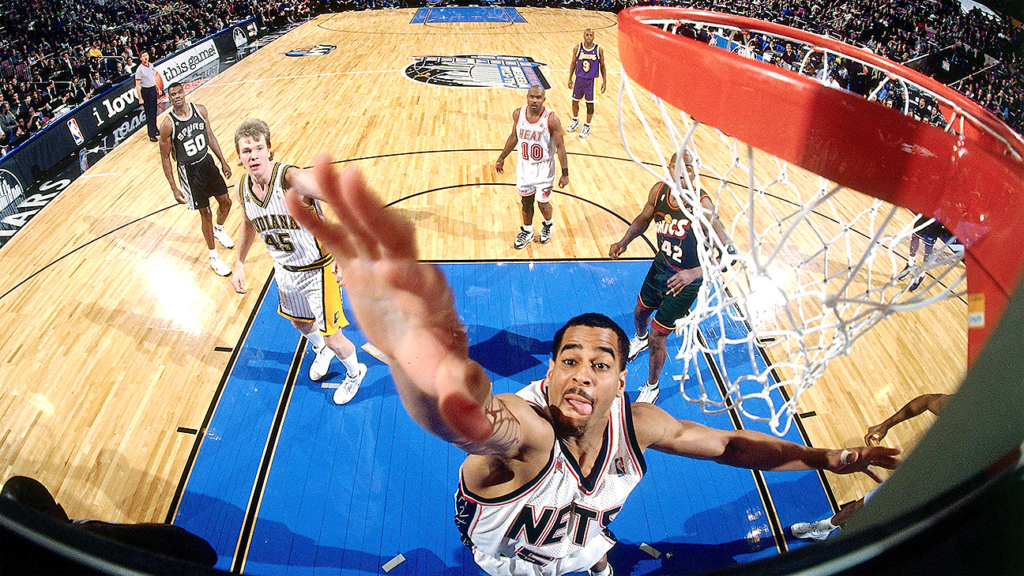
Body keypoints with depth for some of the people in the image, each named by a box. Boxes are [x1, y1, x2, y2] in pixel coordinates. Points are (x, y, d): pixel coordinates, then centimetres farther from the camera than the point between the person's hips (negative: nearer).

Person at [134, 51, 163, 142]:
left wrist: (158, 88, 20)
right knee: (149, 114, -3)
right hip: (146, 92, -7)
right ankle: (151, 135, 3)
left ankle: (155, 130, 32)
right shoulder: (140, 69, -17)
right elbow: (137, 85, -18)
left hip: (153, 90, 7)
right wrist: (140, 98, -21)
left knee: (154, 112, 18)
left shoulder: (151, 65, 4)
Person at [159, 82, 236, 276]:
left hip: (207, 162, 5)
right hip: (189, 171, -5)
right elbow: (165, 157, -12)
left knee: (225, 202, 15)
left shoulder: (200, 110, -6)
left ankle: (218, 230, 50)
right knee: (205, 213, 1)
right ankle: (213, 257, 17)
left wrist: (223, 161, 10)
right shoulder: (168, 124, -19)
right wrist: (174, 189, -14)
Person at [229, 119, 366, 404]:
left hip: (317, 270, -6)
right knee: (300, 323, 28)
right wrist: (239, 263, 12)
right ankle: (321, 351, 62)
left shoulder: (293, 179, -31)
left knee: (332, 336, 3)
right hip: (285, 271, 7)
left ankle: (355, 373, 36)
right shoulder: (243, 188, -8)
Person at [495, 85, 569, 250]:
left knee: (543, 203, 4)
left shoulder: (551, 119, -22)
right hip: (524, 165, 4)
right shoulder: (518, 114, -9)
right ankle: (527, 232, 37)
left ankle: (548, 225, 38)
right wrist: (501, 158, 15)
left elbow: (560, 147, -15)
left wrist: (565, 173, -14)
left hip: (544, 168, -4)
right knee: (526, 201, 15)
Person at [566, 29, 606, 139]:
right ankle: (575, 120, 39)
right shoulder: (577, 48, -5)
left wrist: (604, 81, 0)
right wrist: (570, 78, 5)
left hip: (592, 81, -2)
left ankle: (587, 126, 21)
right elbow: (573, 63, 6)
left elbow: (602, 66, 1)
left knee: (590, 104, 4)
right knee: (575, 101, 13)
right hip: (579, 79, 2)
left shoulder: (599, 50, -8)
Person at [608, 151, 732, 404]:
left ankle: (652, 388, 31)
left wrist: (695, 273, -45)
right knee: (640, 312, 28)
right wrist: (624, 242, -9)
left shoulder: (701, 206, -32)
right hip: (661, 266, 6)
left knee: (657, 337, 3)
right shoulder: (659, 191, -14)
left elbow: (729, 253, -32)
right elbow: (643, 219, 7)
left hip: (685, 280, -6)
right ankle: (640, 338, 67)